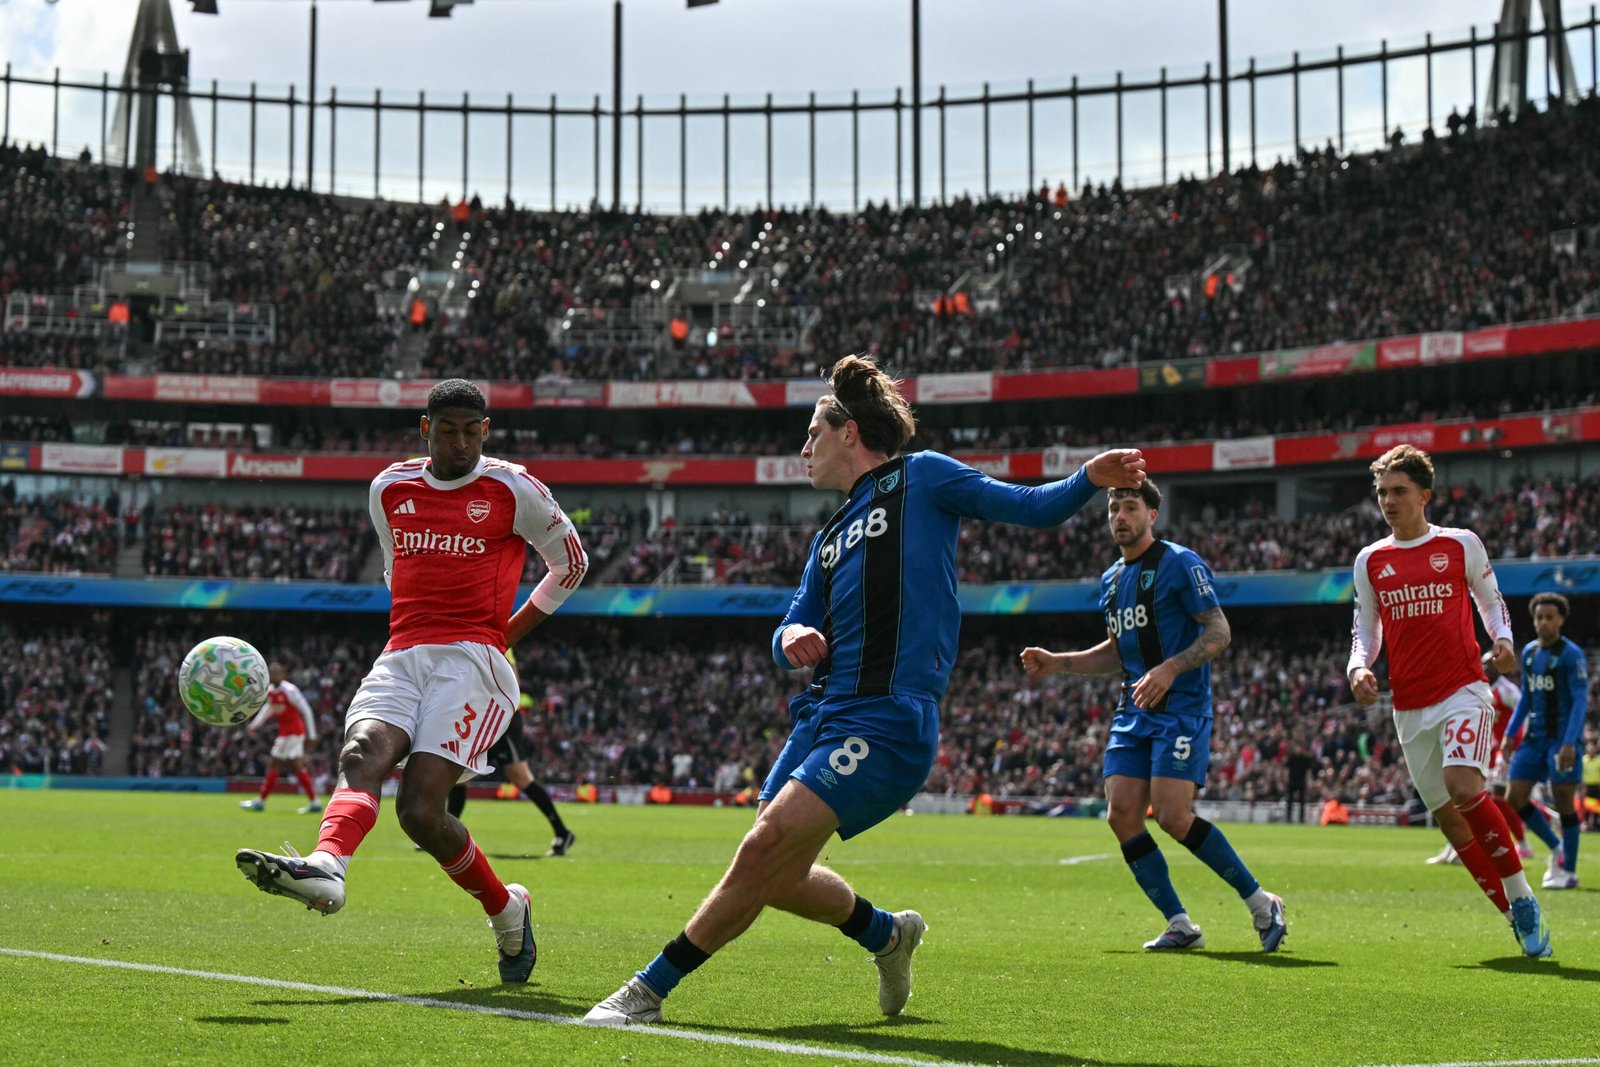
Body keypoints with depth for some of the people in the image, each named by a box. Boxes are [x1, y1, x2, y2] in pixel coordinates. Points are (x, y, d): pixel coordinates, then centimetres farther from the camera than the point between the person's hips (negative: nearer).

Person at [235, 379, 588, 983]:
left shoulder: (513, 491, 2)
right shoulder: (389, 489, 15)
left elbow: (571, 563, 14)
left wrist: (509, 632, 10)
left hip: (471, 660, -5)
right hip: (401, 658, 5)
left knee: (420, 810, -19)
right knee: (362, 753, -28)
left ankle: (507, 910, 3)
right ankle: (326, 870, -52)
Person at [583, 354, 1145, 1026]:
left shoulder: (920, 477, 6)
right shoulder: (830, 536, 25)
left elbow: (1033, 508, 2)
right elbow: (791, 634, 23)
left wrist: (1089, 479, -17)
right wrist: (792, 638, -1)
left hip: (887, 721, -8)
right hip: (822, 713, 8)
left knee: (765, 849, -18)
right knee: (779, 880, 8)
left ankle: (647, 992, -10)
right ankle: (887, 935, 35)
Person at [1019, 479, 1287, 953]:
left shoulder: (1181, 564, -6)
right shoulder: (1111, 580, 17)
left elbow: (1219, 632, -10)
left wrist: (1170, 669, -24)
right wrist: (1057, 663, 16)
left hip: (1182, 710, -8)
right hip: (1132, 713, 8)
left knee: (1172, 816, -17)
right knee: (1122, 815, -6)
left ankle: (1261, 904, -1)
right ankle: (1180, 925, 3)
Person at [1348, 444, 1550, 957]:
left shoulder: (1461, 544, 2)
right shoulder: (1370, 560, 9)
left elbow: (1491, 600, 13)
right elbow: (1365, 630, 16)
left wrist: (1502, 640, -6)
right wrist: (1359, 668, -4)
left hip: (1463, 691, -4)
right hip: (1409, 707, 4)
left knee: (1464, 788, -26)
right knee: (1447, 816, 3)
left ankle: (1522, 897, -12)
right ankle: (1517, 916, 15)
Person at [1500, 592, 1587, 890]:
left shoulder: (1571, 654, -9)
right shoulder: (1529, 652, 12)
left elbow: (1581, 700, -14)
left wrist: (1569, 743, -22)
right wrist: (1510, 735, 13)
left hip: (1562, 739, -7)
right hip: (1534, 739, 7)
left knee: (1563, 801, -5)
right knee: (1515, 799, 2)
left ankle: (1569, 871, 7)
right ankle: (1556, 849, 21)